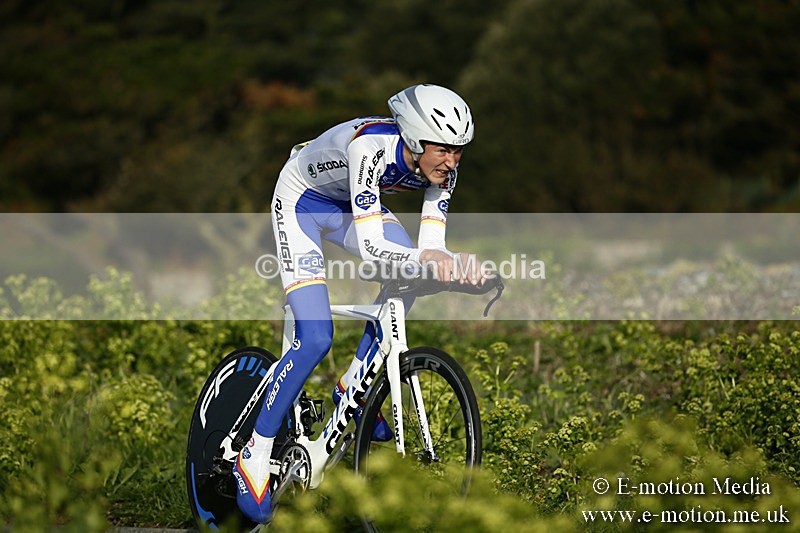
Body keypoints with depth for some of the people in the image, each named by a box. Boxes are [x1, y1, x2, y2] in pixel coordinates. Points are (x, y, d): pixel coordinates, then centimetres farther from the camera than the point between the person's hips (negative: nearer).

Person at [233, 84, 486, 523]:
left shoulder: (441, 164, -21)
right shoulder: (372, 146, -40)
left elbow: (430, 248, -21)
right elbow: (370, 246, -45)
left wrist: (452, 264, -42)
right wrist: (422, 257, -62)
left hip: (347, 204, 7)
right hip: (301, 201, -6)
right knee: (316, 339, -18)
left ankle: (352, 387, 0)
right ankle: (255, 456, -5)